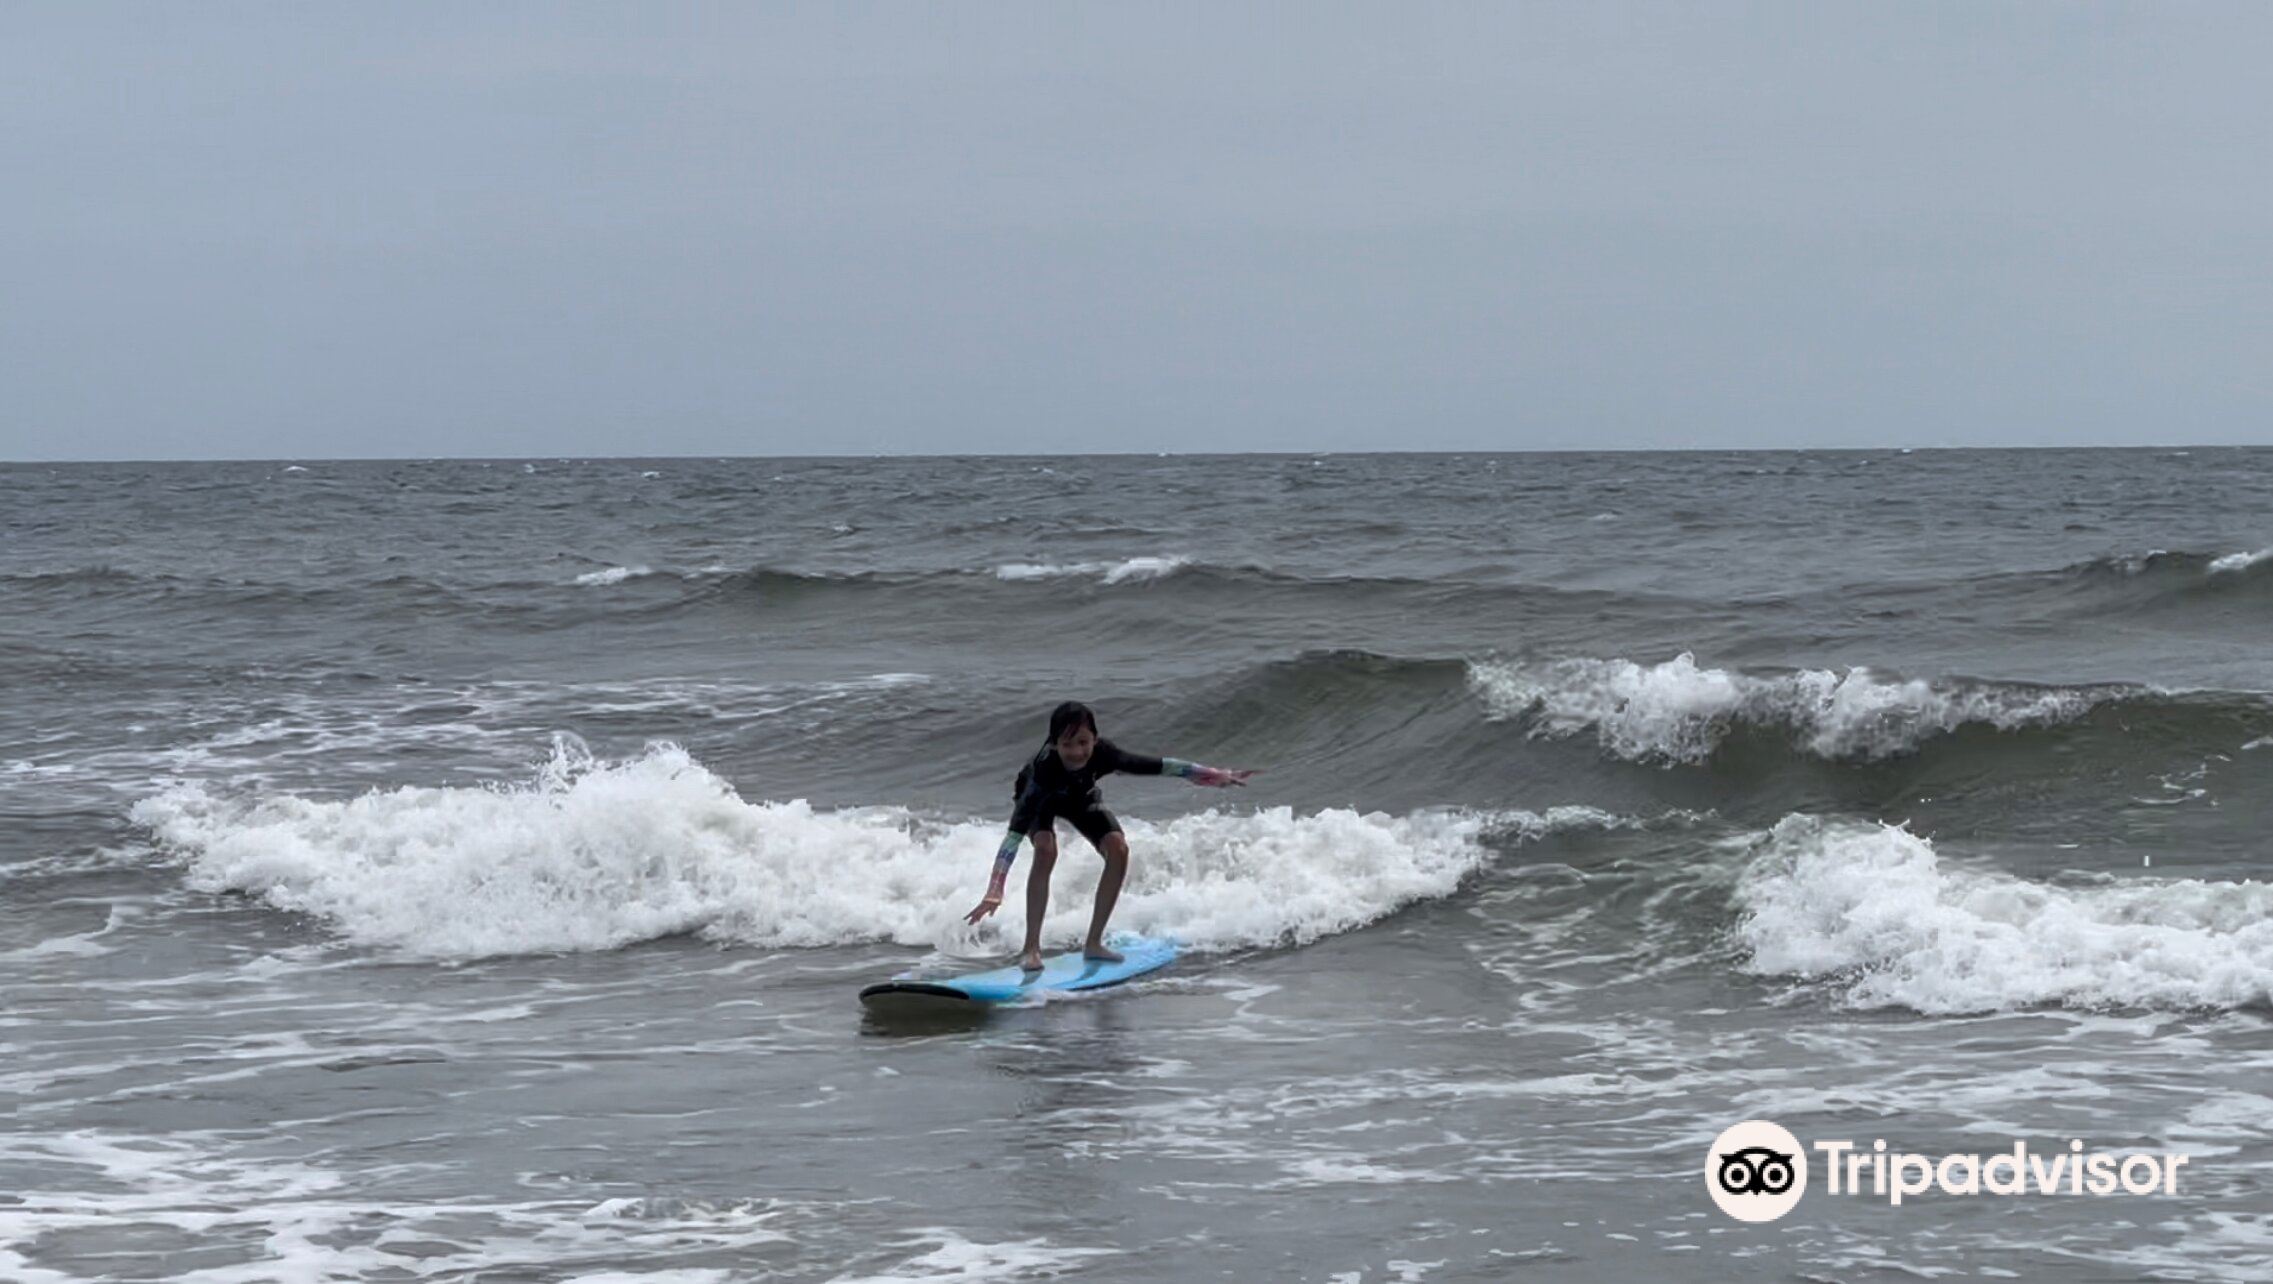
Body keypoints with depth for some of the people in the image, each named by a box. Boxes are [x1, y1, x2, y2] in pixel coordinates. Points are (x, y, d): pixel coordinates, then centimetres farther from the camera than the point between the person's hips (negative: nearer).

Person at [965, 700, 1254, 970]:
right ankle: (1031, 948, -23)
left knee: (1118, 849, -15)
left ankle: (1093, 943, -2)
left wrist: (1213, 775, -24)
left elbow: (1154, 766, -27)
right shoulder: (1044, 768, -47)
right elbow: (1015, 833, -51)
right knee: (1046, 849, -31)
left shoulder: (1101, 753, -38)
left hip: (1079, 797, 4)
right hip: (1038, 800, -4)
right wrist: (995, 890, -60)